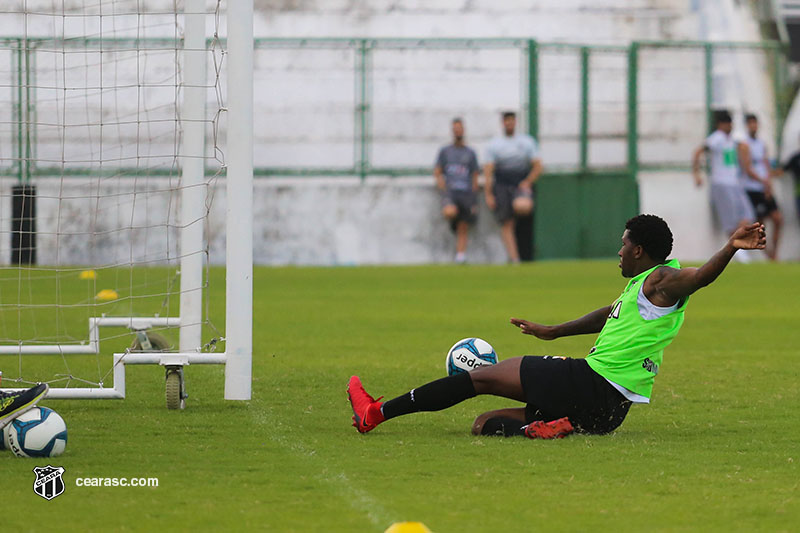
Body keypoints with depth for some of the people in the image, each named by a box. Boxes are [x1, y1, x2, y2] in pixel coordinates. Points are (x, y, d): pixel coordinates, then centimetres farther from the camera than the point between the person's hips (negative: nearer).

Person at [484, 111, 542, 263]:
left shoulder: (527, 141, 9)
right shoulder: (494, 144, 6)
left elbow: (538, 166, 8)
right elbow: (488, 171, 2)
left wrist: (528, 182, -7)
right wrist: (488, 195, -5)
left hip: (522, 184, -1)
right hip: (501, 186, 1)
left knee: (522, 206, -34)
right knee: (506, 224, -6)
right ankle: (514, 258, -4)